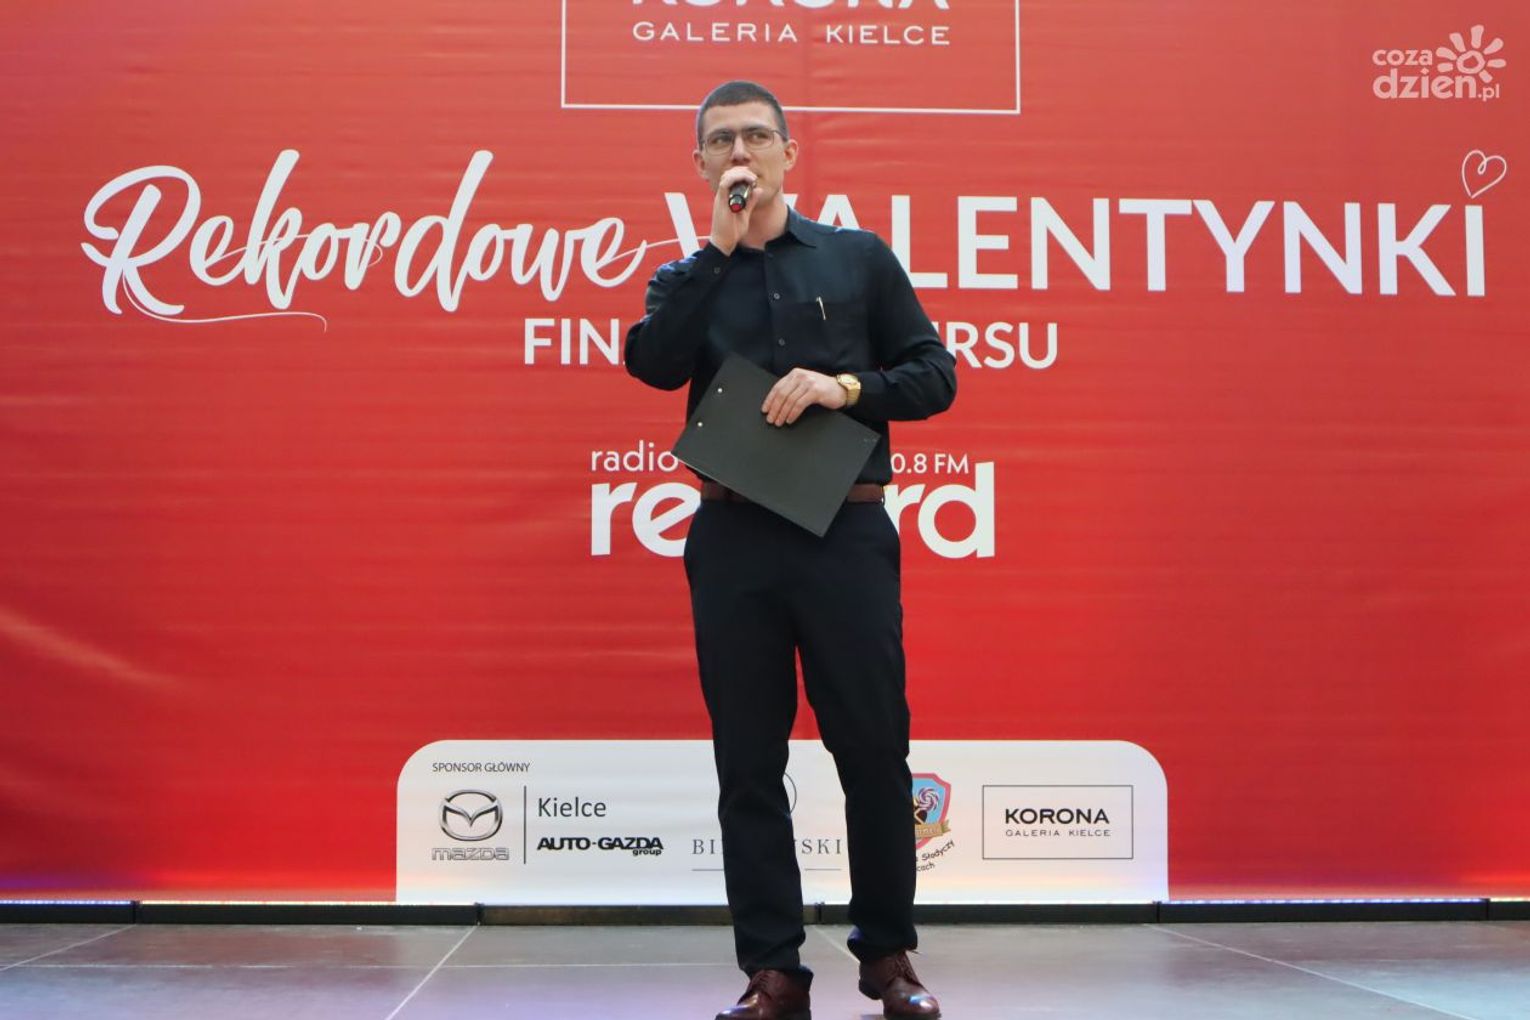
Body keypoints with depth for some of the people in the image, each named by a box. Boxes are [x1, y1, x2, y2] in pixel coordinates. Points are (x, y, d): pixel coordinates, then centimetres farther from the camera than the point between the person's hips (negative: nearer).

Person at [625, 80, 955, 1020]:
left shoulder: (859, 257, 10)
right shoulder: (689, 280, 13)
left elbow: (935, 376, 5)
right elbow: (655, 364, -8)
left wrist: (843, 386, -11)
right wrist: (720, 247, -9)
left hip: (847, 531, -1)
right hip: (732, 541, 2)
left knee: (874, 748, 2)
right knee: (749, 764, 4)